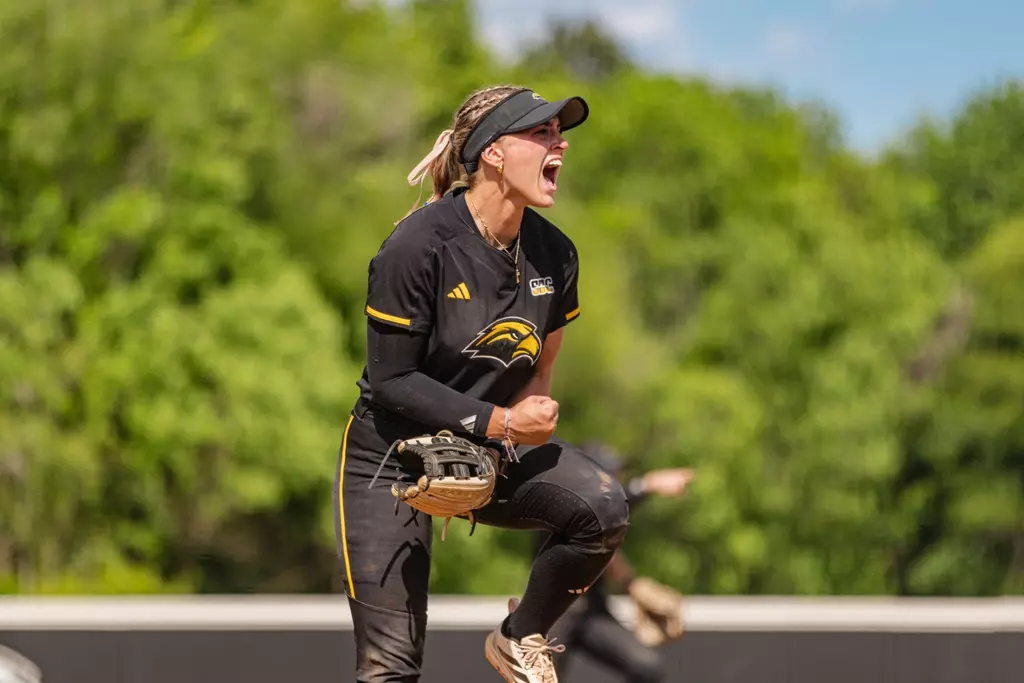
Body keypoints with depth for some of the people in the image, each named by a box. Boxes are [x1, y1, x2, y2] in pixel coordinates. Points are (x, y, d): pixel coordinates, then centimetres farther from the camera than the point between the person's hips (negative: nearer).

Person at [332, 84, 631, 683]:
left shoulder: (553, 254, -4)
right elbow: (391, 381, -18)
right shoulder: (418, 246, -21)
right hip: (391, 455, -5)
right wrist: (498, 423, -23)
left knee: (605, 509, -23)